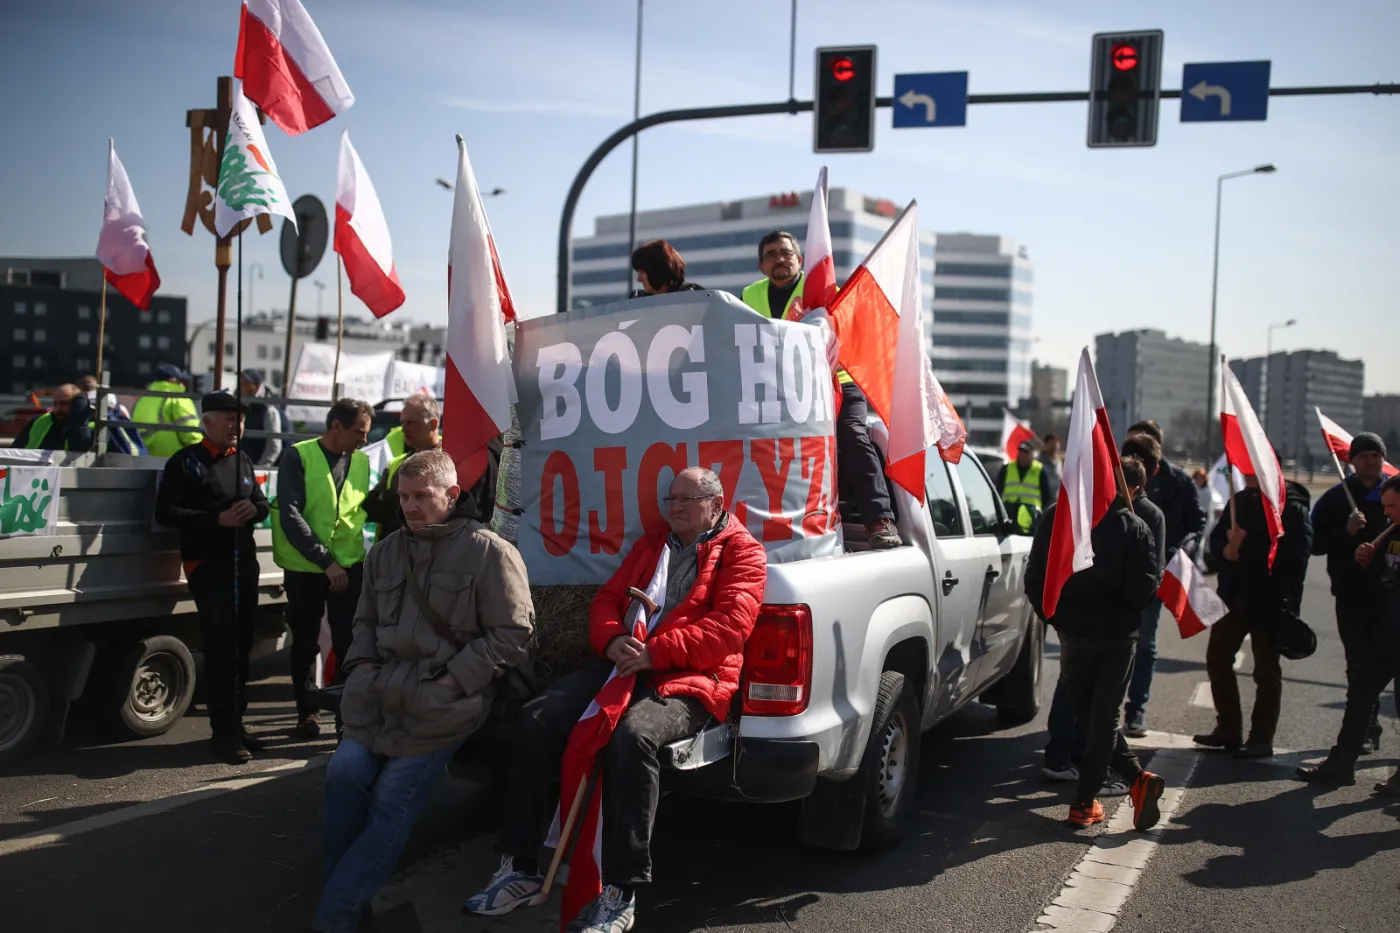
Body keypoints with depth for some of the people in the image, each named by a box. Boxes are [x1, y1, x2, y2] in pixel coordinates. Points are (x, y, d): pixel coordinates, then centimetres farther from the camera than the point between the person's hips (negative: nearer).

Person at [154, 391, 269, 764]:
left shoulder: (243, 461, 16)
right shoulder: (185, 461, -4)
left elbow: (263, 504, 20)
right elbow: (165, 513, -12)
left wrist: (253, 509, -5)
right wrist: (217, 519, -20)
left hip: (245, 561, 7)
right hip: (207, 564, -6)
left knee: (241, 646, 10)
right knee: (221, 646, -12)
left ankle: (236, 725, 20)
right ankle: (225, 732, -6)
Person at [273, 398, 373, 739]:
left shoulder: (361, 461, 6)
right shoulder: (298, 457, -7)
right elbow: (290, 516, -13)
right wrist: (325, 561, -18)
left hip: (349, 565, 3)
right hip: (304, 567, -2)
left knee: (349, 643, 0)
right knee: (305, 643, 9)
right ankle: (308, 712, 22)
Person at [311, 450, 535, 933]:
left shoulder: (489, 552, -4)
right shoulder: (386, 551, 16)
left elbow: (512, 634, -7)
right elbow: (365, 621, 27)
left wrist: (452, 680, -12)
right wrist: (363, 666, 6)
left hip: (445, 696, -5)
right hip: (385, 690, 5)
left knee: (392, 801, -12)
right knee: (345, 772, -15)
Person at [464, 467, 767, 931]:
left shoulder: (741, 551, 4)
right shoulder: (651, 544, 25)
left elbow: (730, 624, -10)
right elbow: (607, 599, 20)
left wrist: (655, 652, -19)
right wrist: (612, 640, -4)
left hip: (690, 680, -6)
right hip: (624, 664, 7)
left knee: (632, 735, -37)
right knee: (537, 719, -14)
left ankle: (620, 893, -28)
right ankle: (521, 869, -6)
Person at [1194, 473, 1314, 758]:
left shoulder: (1293, 507, -11)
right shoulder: (1241, 500, 10)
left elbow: (1293, 552, -24)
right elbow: (1217, 539, 9)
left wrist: (1244, 546, -21)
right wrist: (1228, 548, -13)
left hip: (1269, 601, -7)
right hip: (1234, 595, 7)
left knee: (1266, 670, 4)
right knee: (1217, 659, 11)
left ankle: (1261, 739, 13)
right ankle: (1228, 729, 23)